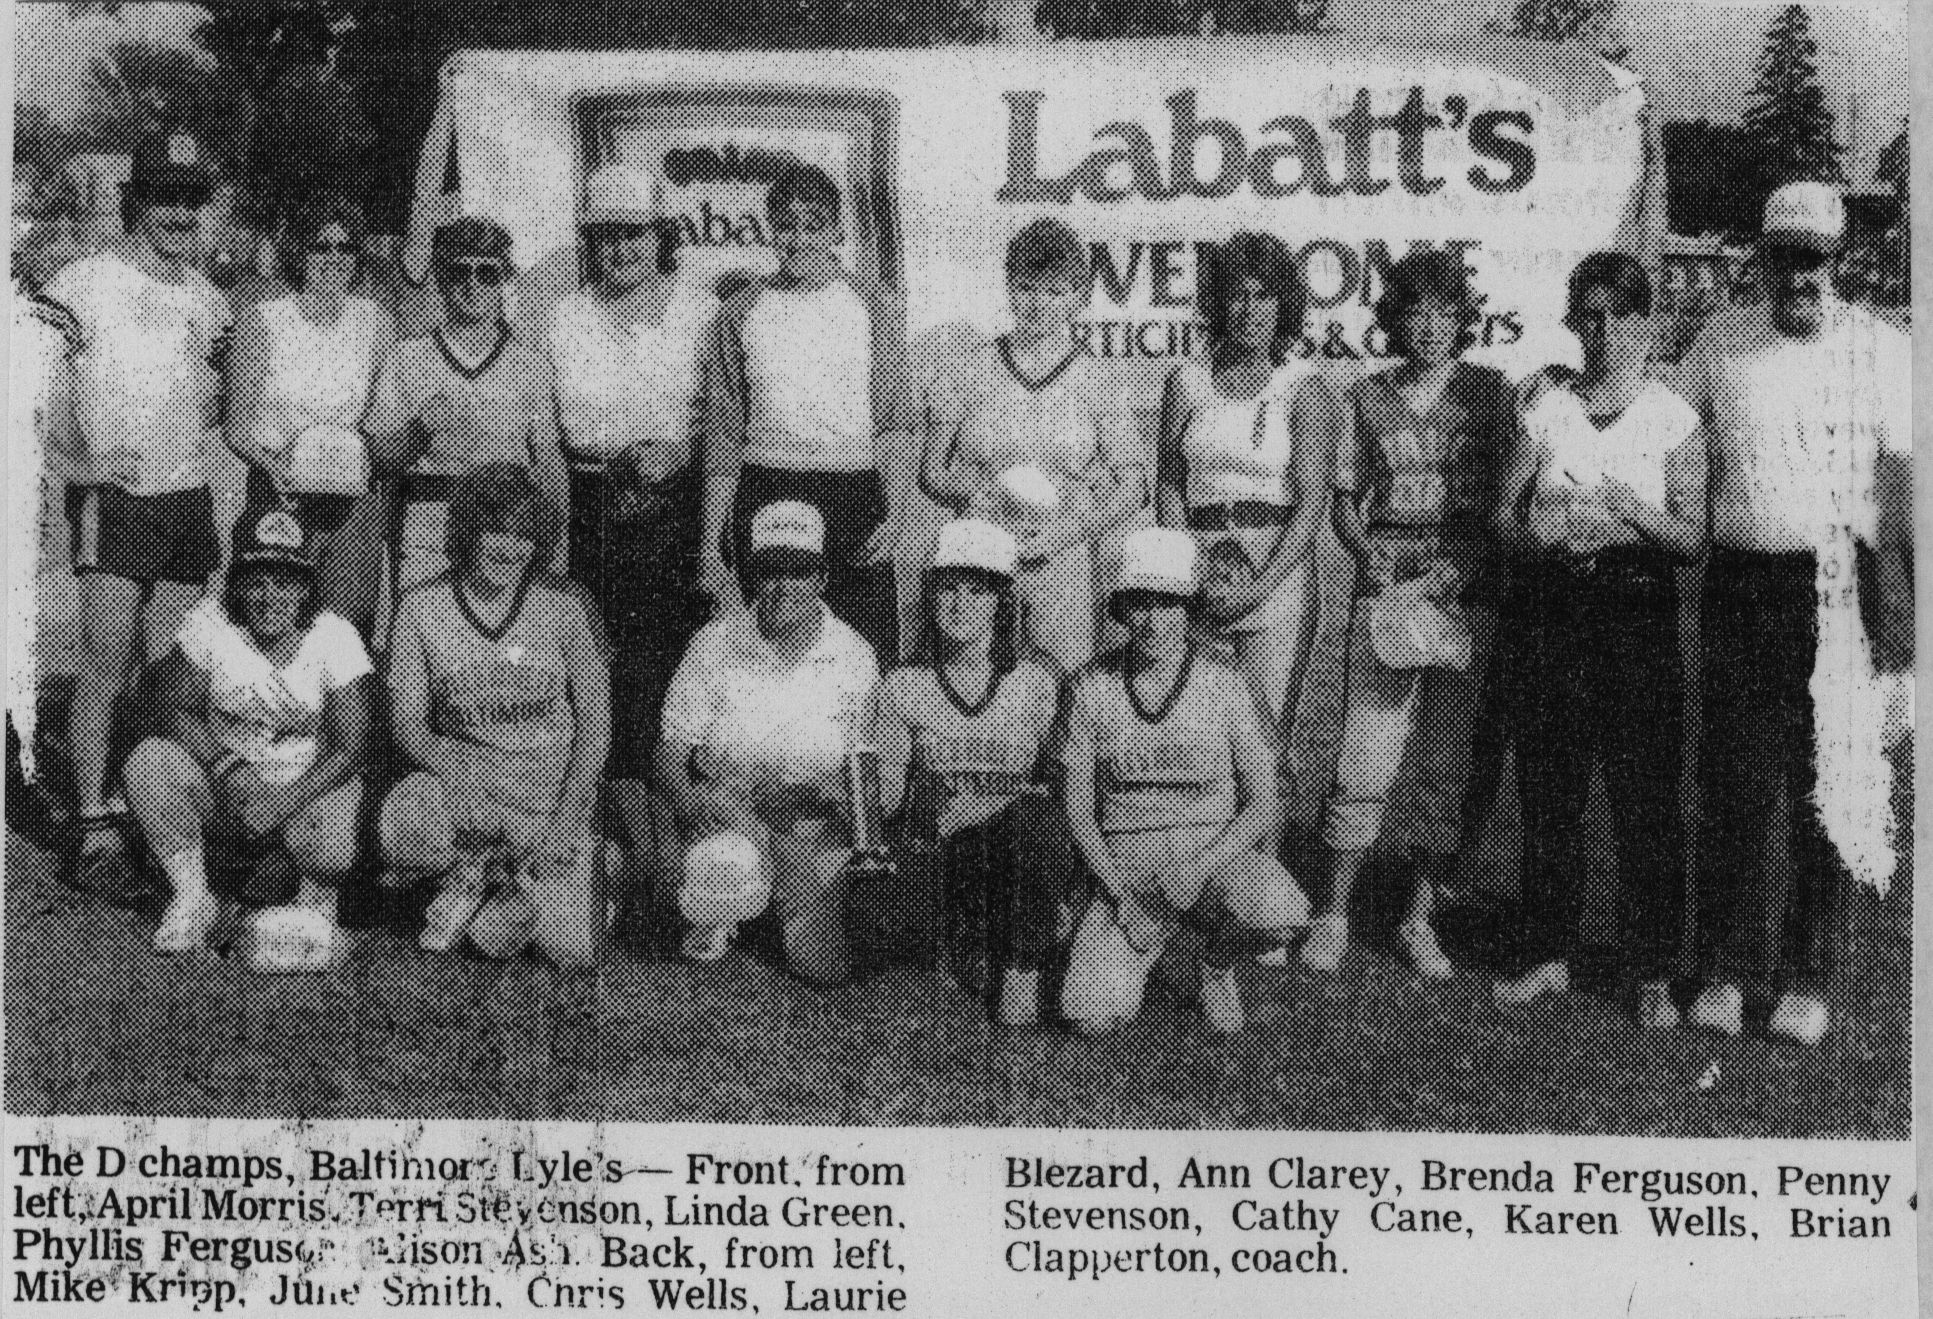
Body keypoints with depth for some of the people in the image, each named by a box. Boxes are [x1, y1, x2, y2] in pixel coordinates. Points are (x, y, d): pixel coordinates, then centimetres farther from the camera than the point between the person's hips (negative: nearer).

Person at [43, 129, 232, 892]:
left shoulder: (207, 298, 14)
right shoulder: (85, 284, -3)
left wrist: (228, 371, -1)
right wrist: (83, 456, -16)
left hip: (189, 500, 5)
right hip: (114, 500, -5)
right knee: (106, 660, -9)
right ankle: (94, 828, -6)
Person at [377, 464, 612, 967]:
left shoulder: (564, 609, -2)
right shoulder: (421, 610, -1)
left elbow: (596, 721, 0)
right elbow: (407, 723, -2)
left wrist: (569, 816, -11)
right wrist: (465, 773, -22)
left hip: (555, 784, 0)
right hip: (463, 778, 1)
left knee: (573, 949, -16)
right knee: (398, 826, -35)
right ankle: (468, 873, 1)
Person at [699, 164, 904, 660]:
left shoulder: (871, 308, 7)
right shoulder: (741, 312, 9)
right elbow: (722, 436, 9)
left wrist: (895, 514, -11)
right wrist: (710, 545, 5)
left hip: (855, 496, -1)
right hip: (764, 494, 1)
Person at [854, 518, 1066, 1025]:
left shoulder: (1035, 683, 2)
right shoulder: (903, 687, 5)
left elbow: (1058, 781, -5)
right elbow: (883, 793, 4)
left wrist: (976, 805, -16)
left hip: (1014, 848, -1)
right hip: (930, 844, 1)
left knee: (1028, 814, -36)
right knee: (895, 931, -29)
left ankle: (1023, 969, -20)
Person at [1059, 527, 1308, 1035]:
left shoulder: (1226, 688, -4)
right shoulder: (1092, 687, -3)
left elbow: (1265, 804, -4)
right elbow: (1077, 808, 0)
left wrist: (1203, 866, -19)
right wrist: (1119, 892, -12)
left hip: (1217, 847, 0)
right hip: (1126, 864, 0)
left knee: (1279, 914, -36)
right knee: (1090, 1016, -24)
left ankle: (1216, 962, 3)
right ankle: (1129, 952, 15)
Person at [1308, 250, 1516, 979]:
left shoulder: (1490, 392, 5)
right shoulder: (1368, 397, 9)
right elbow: (1344, 500, 12)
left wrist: (1463, 564, -12)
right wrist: (1367, 551, -8)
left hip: (1469, 589, 0)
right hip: (1387, 587, 0)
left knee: (1446, 763, 4)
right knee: (1365, 760, -5)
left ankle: (1420, 917, 14)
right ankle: (1334, 915, 5)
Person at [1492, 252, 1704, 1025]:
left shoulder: (1673, 419, 1)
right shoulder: (1545, 409, 8)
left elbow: (1694, 540, -3)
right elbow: (1504, 516, 8)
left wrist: (1630, 511, -19)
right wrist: (1540, 534, -12)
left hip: (1639, 612, -2)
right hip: (1552, 609, 2)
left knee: (1646, 795, -3)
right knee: (1548, 787, 5)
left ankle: (1651, 974, 7)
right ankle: (1550, 953, 19)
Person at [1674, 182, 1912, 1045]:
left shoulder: (1878, 349, 1)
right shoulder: (1719, 342, 6)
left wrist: (1913, 595, -10)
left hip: (1836, 585, -1)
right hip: (1738, 581, 1)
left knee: (1827, 786, 2)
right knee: (1733, 783, 2)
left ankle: (1805, 981, 11)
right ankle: (1724, 971, 11)